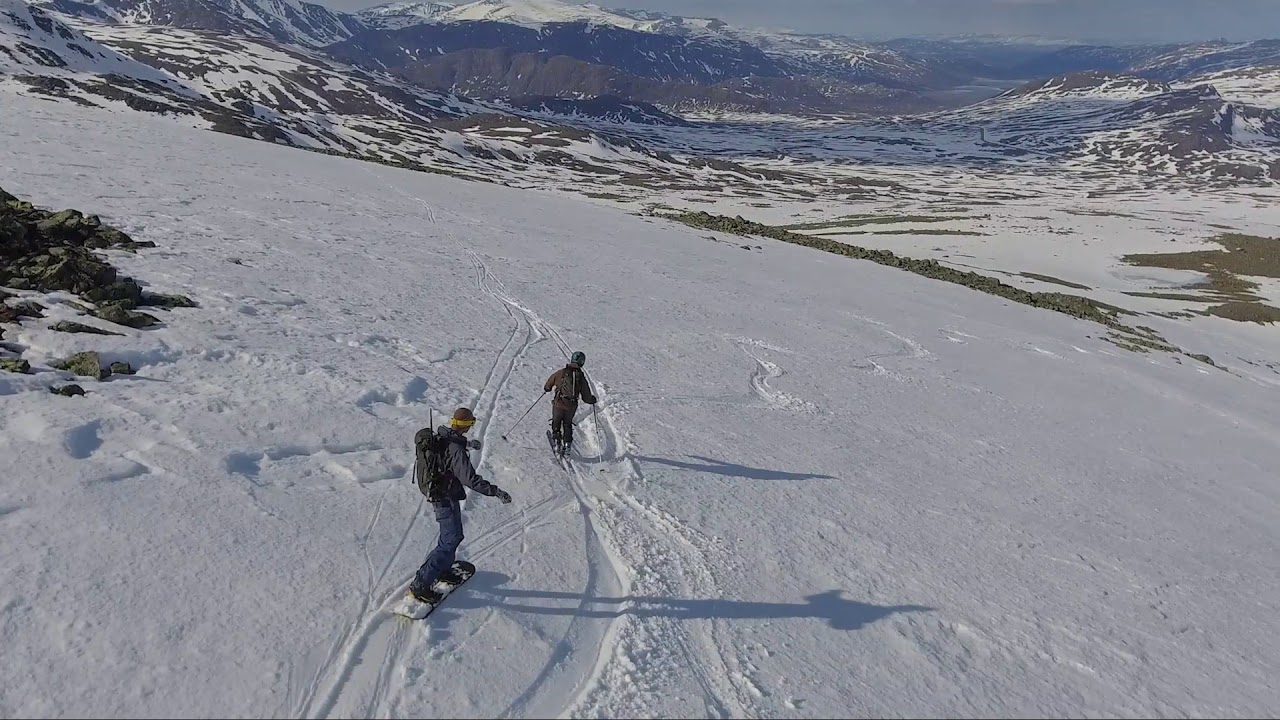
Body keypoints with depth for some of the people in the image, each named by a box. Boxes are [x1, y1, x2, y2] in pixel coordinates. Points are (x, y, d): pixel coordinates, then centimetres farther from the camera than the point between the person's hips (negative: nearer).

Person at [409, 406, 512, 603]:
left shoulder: (440, 436, -2)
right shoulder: (456, 449, -30)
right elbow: (470, 478, -35)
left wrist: (468, 444, 37)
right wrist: (496, 491, -33)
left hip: (436, 490, 9)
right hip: (447, 498, -9)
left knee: (453, 535, 23)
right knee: (451, 540, -2)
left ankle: (443, 570, 40)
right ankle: (420, 584, 1)